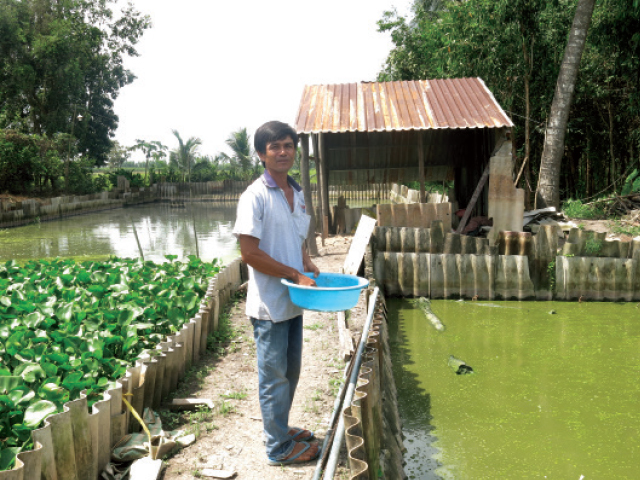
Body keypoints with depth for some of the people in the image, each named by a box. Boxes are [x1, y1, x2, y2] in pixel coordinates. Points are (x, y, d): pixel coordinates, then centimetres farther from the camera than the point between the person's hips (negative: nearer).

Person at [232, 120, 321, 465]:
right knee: (274, 375, 6)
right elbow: (250, 253, -19)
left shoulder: (297, 193, 9)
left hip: (293, 301, 8)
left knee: (290, 370, 20)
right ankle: (279, 447, 22)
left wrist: (309, 264, 0)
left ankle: (280, 428, 39)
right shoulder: (255, 197, -15)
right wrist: (296, 274, -18)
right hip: (269, 304, -8)